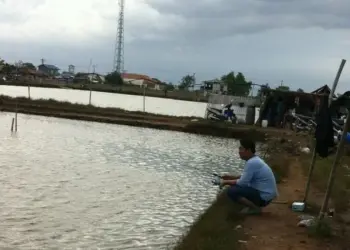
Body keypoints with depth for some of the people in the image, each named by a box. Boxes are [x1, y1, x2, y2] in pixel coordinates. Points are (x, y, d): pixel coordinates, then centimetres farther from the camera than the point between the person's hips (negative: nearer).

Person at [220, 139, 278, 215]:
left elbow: (242, 182, -18)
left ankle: (255, 208, -8)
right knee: (236, 187, 21)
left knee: (231, 191, -16)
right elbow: (246, 178, 20)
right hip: (266, 194, 10)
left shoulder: (251, 163, -21)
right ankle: (255, 205, 12)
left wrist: (227, 182, -4)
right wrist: (231, 177, 10)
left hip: (264, 197, -10)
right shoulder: (255, 160, 9)